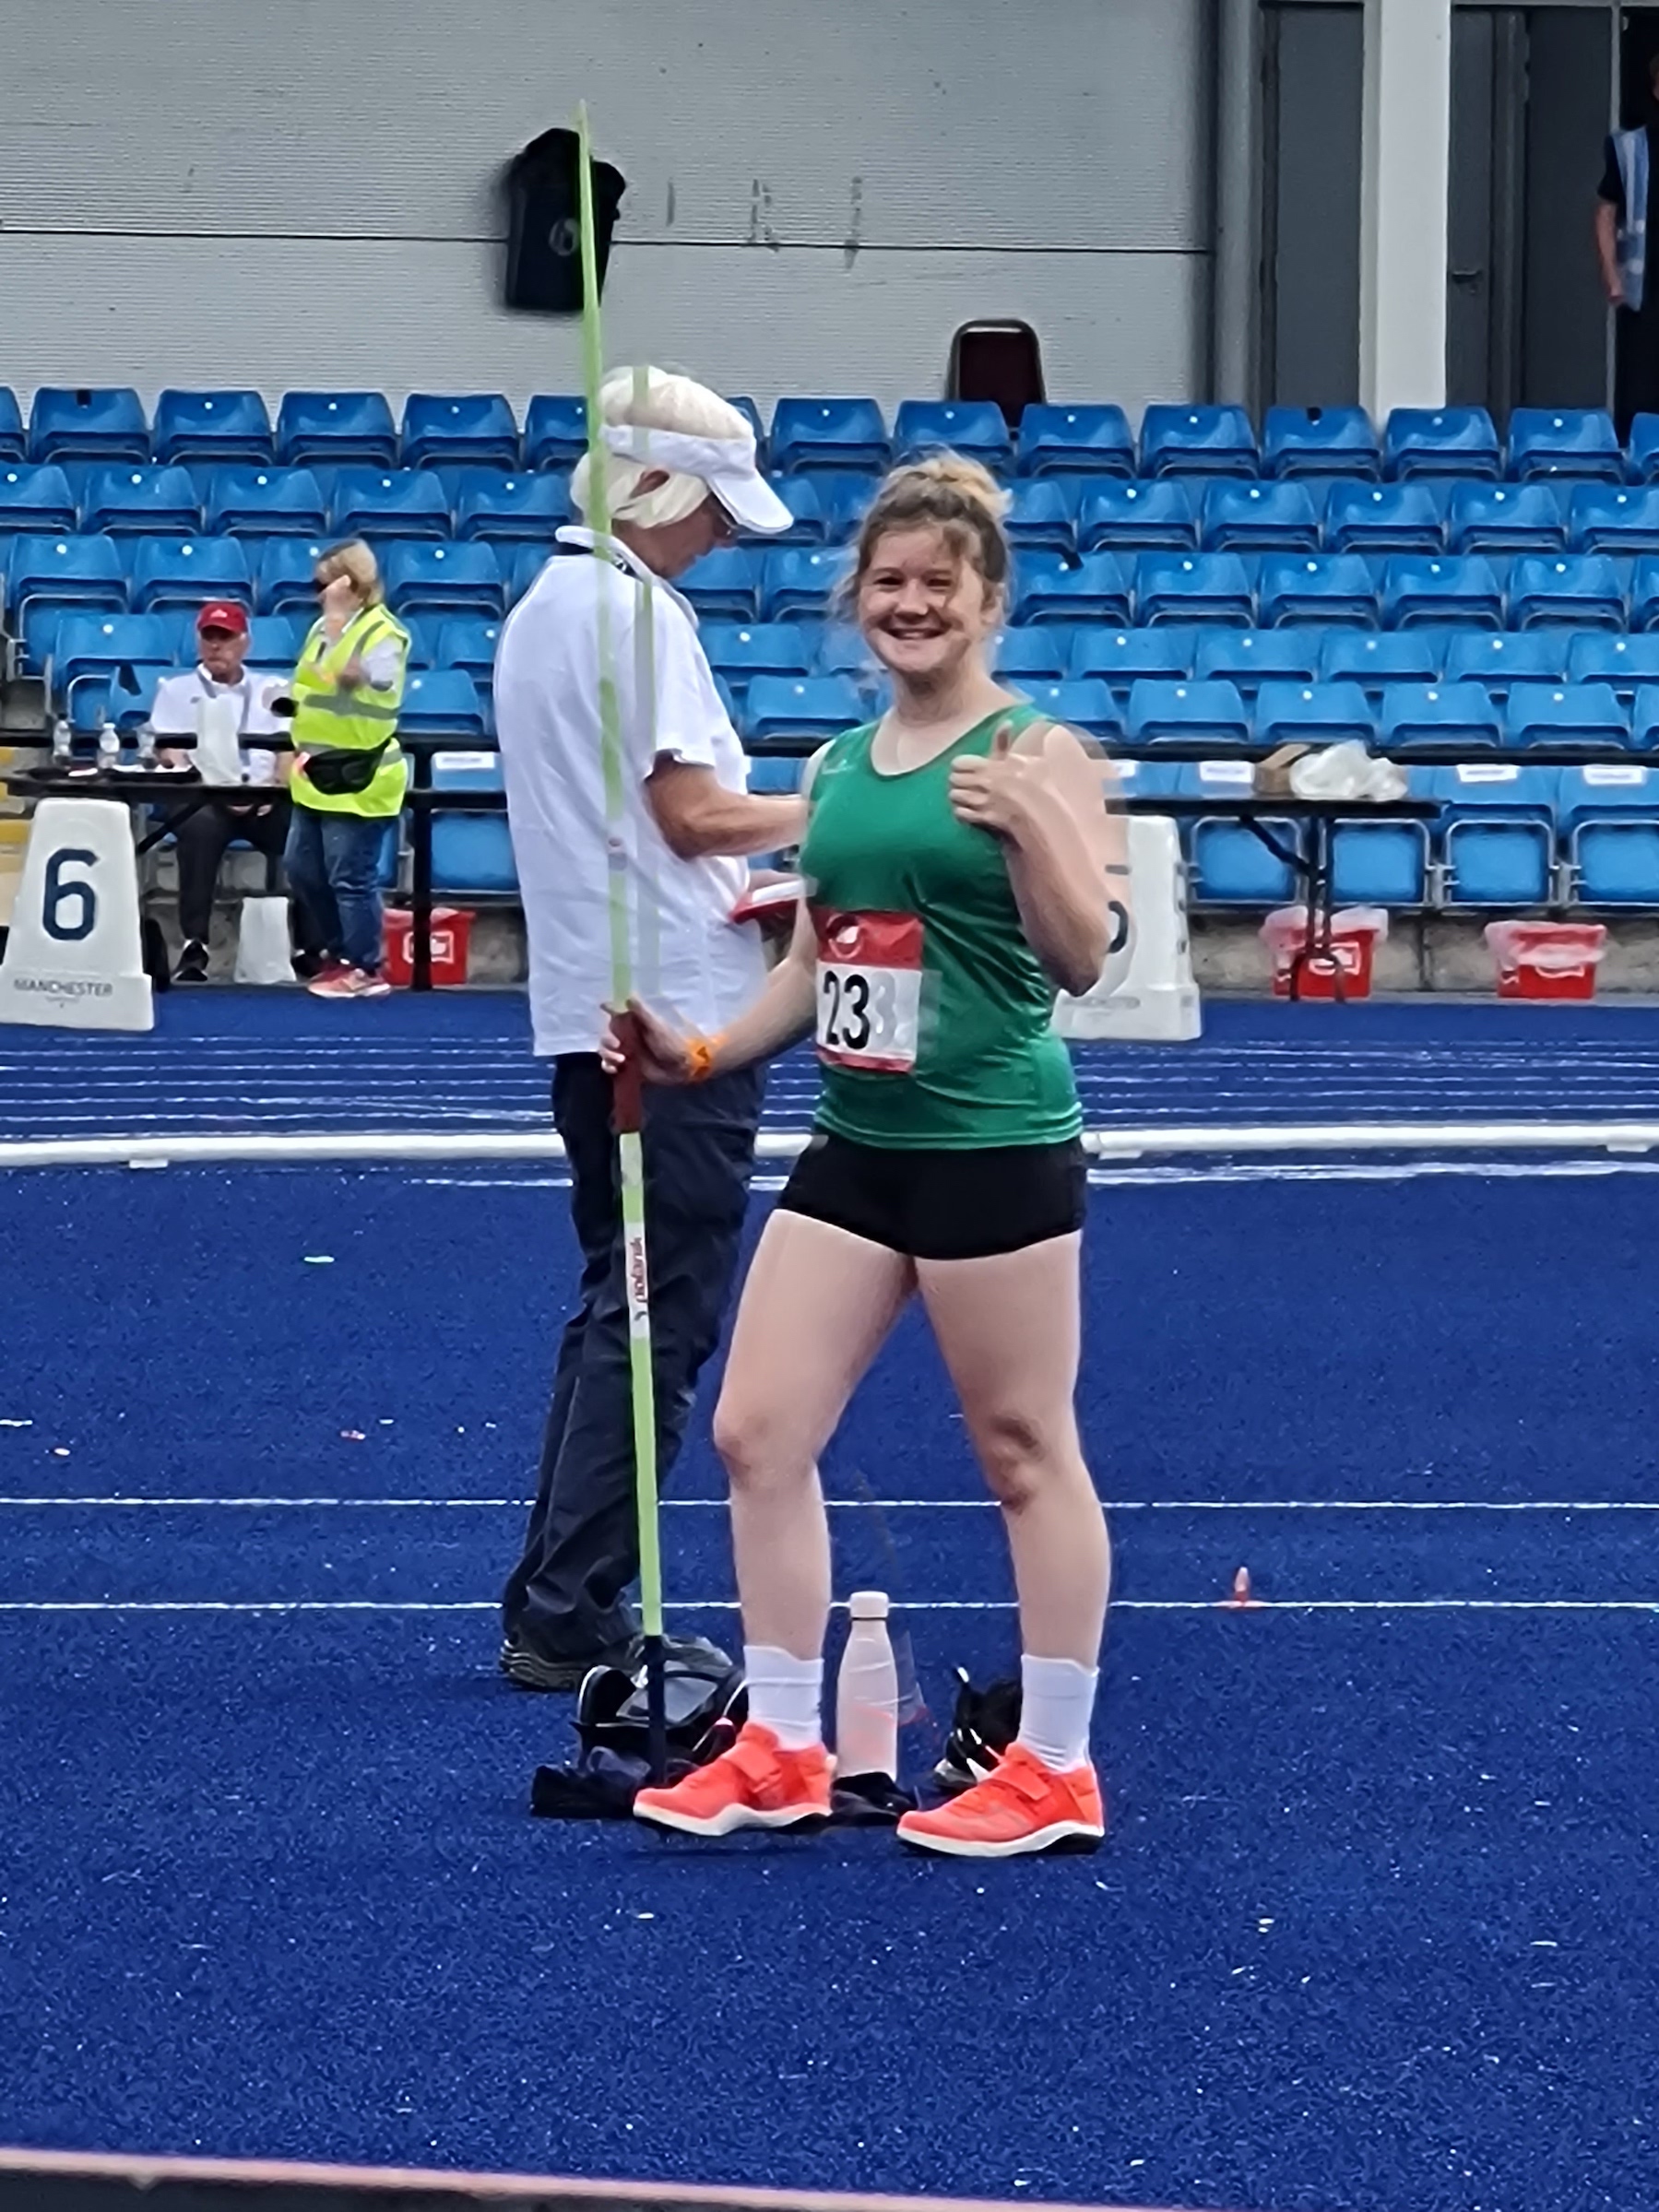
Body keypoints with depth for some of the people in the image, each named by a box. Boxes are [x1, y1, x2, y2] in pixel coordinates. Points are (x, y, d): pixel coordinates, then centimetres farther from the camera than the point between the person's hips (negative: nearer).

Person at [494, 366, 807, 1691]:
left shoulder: (544, 607, 17)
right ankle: (571, 1621, -5)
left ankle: (555, 1611, 16)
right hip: (679, 1009, -10)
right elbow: (690, 811, -18)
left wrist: (748, 867, 12)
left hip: (590, 1011, 10)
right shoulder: (639, 611, -13)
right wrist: (817, 810, -3)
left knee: (619, 1305, 15)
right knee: (659, 1322, -5)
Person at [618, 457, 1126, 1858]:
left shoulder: (1035, 753, -8)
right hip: (855, 1148, 7)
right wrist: (705, 1054, 12)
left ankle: (1057, 1771, 13)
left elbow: (1083, 958, -14)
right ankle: (783, 1751, 14)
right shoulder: (838, 767, 12)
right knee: (756, 1432, 4)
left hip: (996, 1149, -7)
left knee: (1025, 1455, 2)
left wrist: (1026, 825, -27)